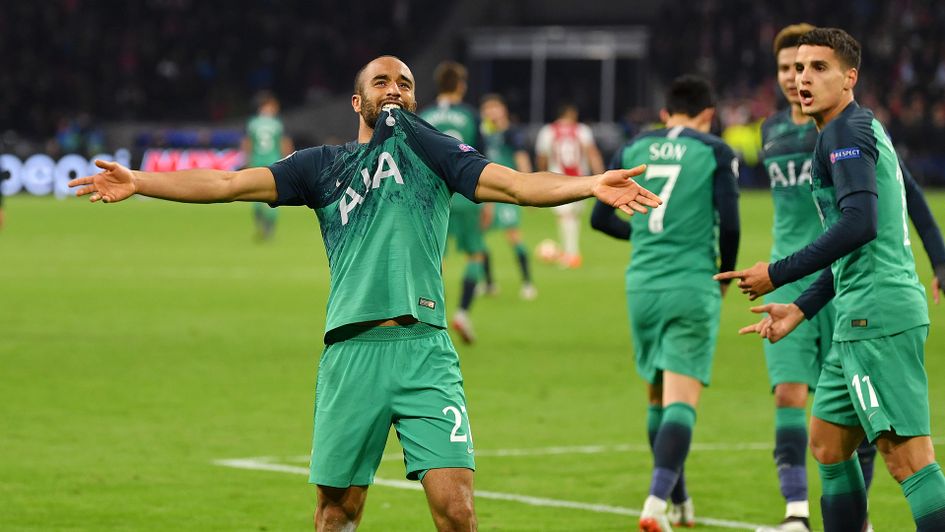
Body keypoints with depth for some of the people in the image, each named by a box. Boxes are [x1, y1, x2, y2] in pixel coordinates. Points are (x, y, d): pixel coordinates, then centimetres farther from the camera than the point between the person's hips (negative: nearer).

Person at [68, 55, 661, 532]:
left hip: (424, 348, -2)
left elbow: (512, 184, 0)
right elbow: (232, 184, 15)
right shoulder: (323, 164, 19)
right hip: (351, 352, 2)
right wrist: (137, 181, 6)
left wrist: (590, 185, -16)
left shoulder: (423, 143, 13)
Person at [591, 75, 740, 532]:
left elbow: (600, 219, 14)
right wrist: (725, 275, 10)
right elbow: (729, 224, -7)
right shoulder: (716, 153, 0)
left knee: (658, 397, 18)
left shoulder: (633, 150, 11)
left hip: (642, 287, 4)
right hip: (693, 288, -4)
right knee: (681, 401, -8)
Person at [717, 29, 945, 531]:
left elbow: (859, 224, -23)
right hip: (860, 319, 11)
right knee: (828, 445, 16)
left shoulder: (846, 131, -9)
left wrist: (777, 274, -16)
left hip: (877, 316, -11)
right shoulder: (861, 131, 22)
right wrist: (800, 309, 25)